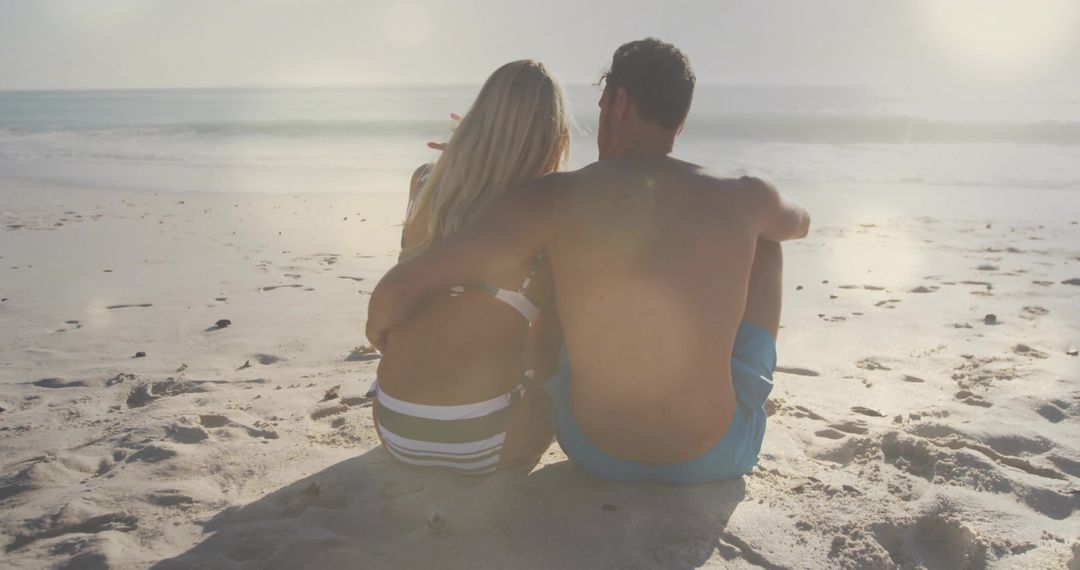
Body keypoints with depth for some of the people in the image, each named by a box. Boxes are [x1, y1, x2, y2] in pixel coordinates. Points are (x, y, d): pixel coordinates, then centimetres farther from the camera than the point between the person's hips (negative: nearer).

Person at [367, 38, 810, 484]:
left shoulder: (558, 199, -17)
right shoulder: (744, 199, -11)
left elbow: (397, 290, -20)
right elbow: (801, 223, 17)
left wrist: (381, 329, 4)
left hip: (594, 450, 0)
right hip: (719, 455, 0)